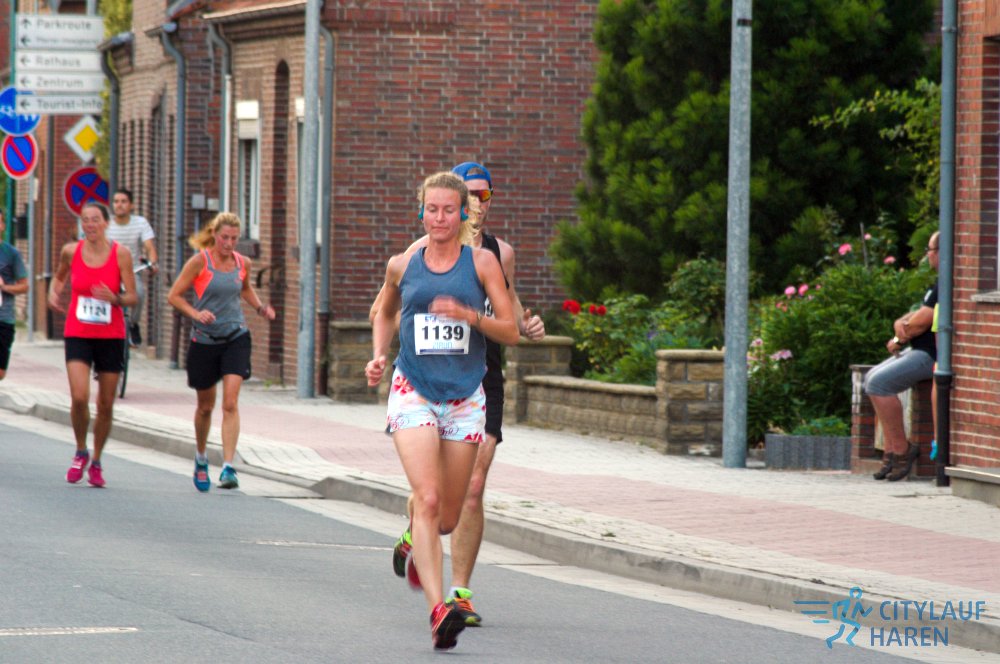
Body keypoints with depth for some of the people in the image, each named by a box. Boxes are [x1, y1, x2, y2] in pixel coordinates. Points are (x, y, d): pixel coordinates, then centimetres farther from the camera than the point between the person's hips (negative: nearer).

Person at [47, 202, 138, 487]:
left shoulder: (120, 254, -5)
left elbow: (132, 297, -5)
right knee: (79, 397, -17)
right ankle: (80, 453, 9)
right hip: (78, 334, 0)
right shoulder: (71, 251, -1)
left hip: (111, 336, 0)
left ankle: (96, 463, 24)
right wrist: (54, 292, 2)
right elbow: (59, 276, 21)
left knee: (106, 404, 5)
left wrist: (114, 298, -25)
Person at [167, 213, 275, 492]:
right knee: (206, 406, 13)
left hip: (236, 338, 1)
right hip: (204, 340, -1)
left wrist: (260, 307, 8)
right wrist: (195, 313, -22)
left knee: (230, 403, -15)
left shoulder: (243, 263, 3)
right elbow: (174, 296, -6)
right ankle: (201, 458, 39)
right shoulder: (199, 261, -8)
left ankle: (228, 468, -20)